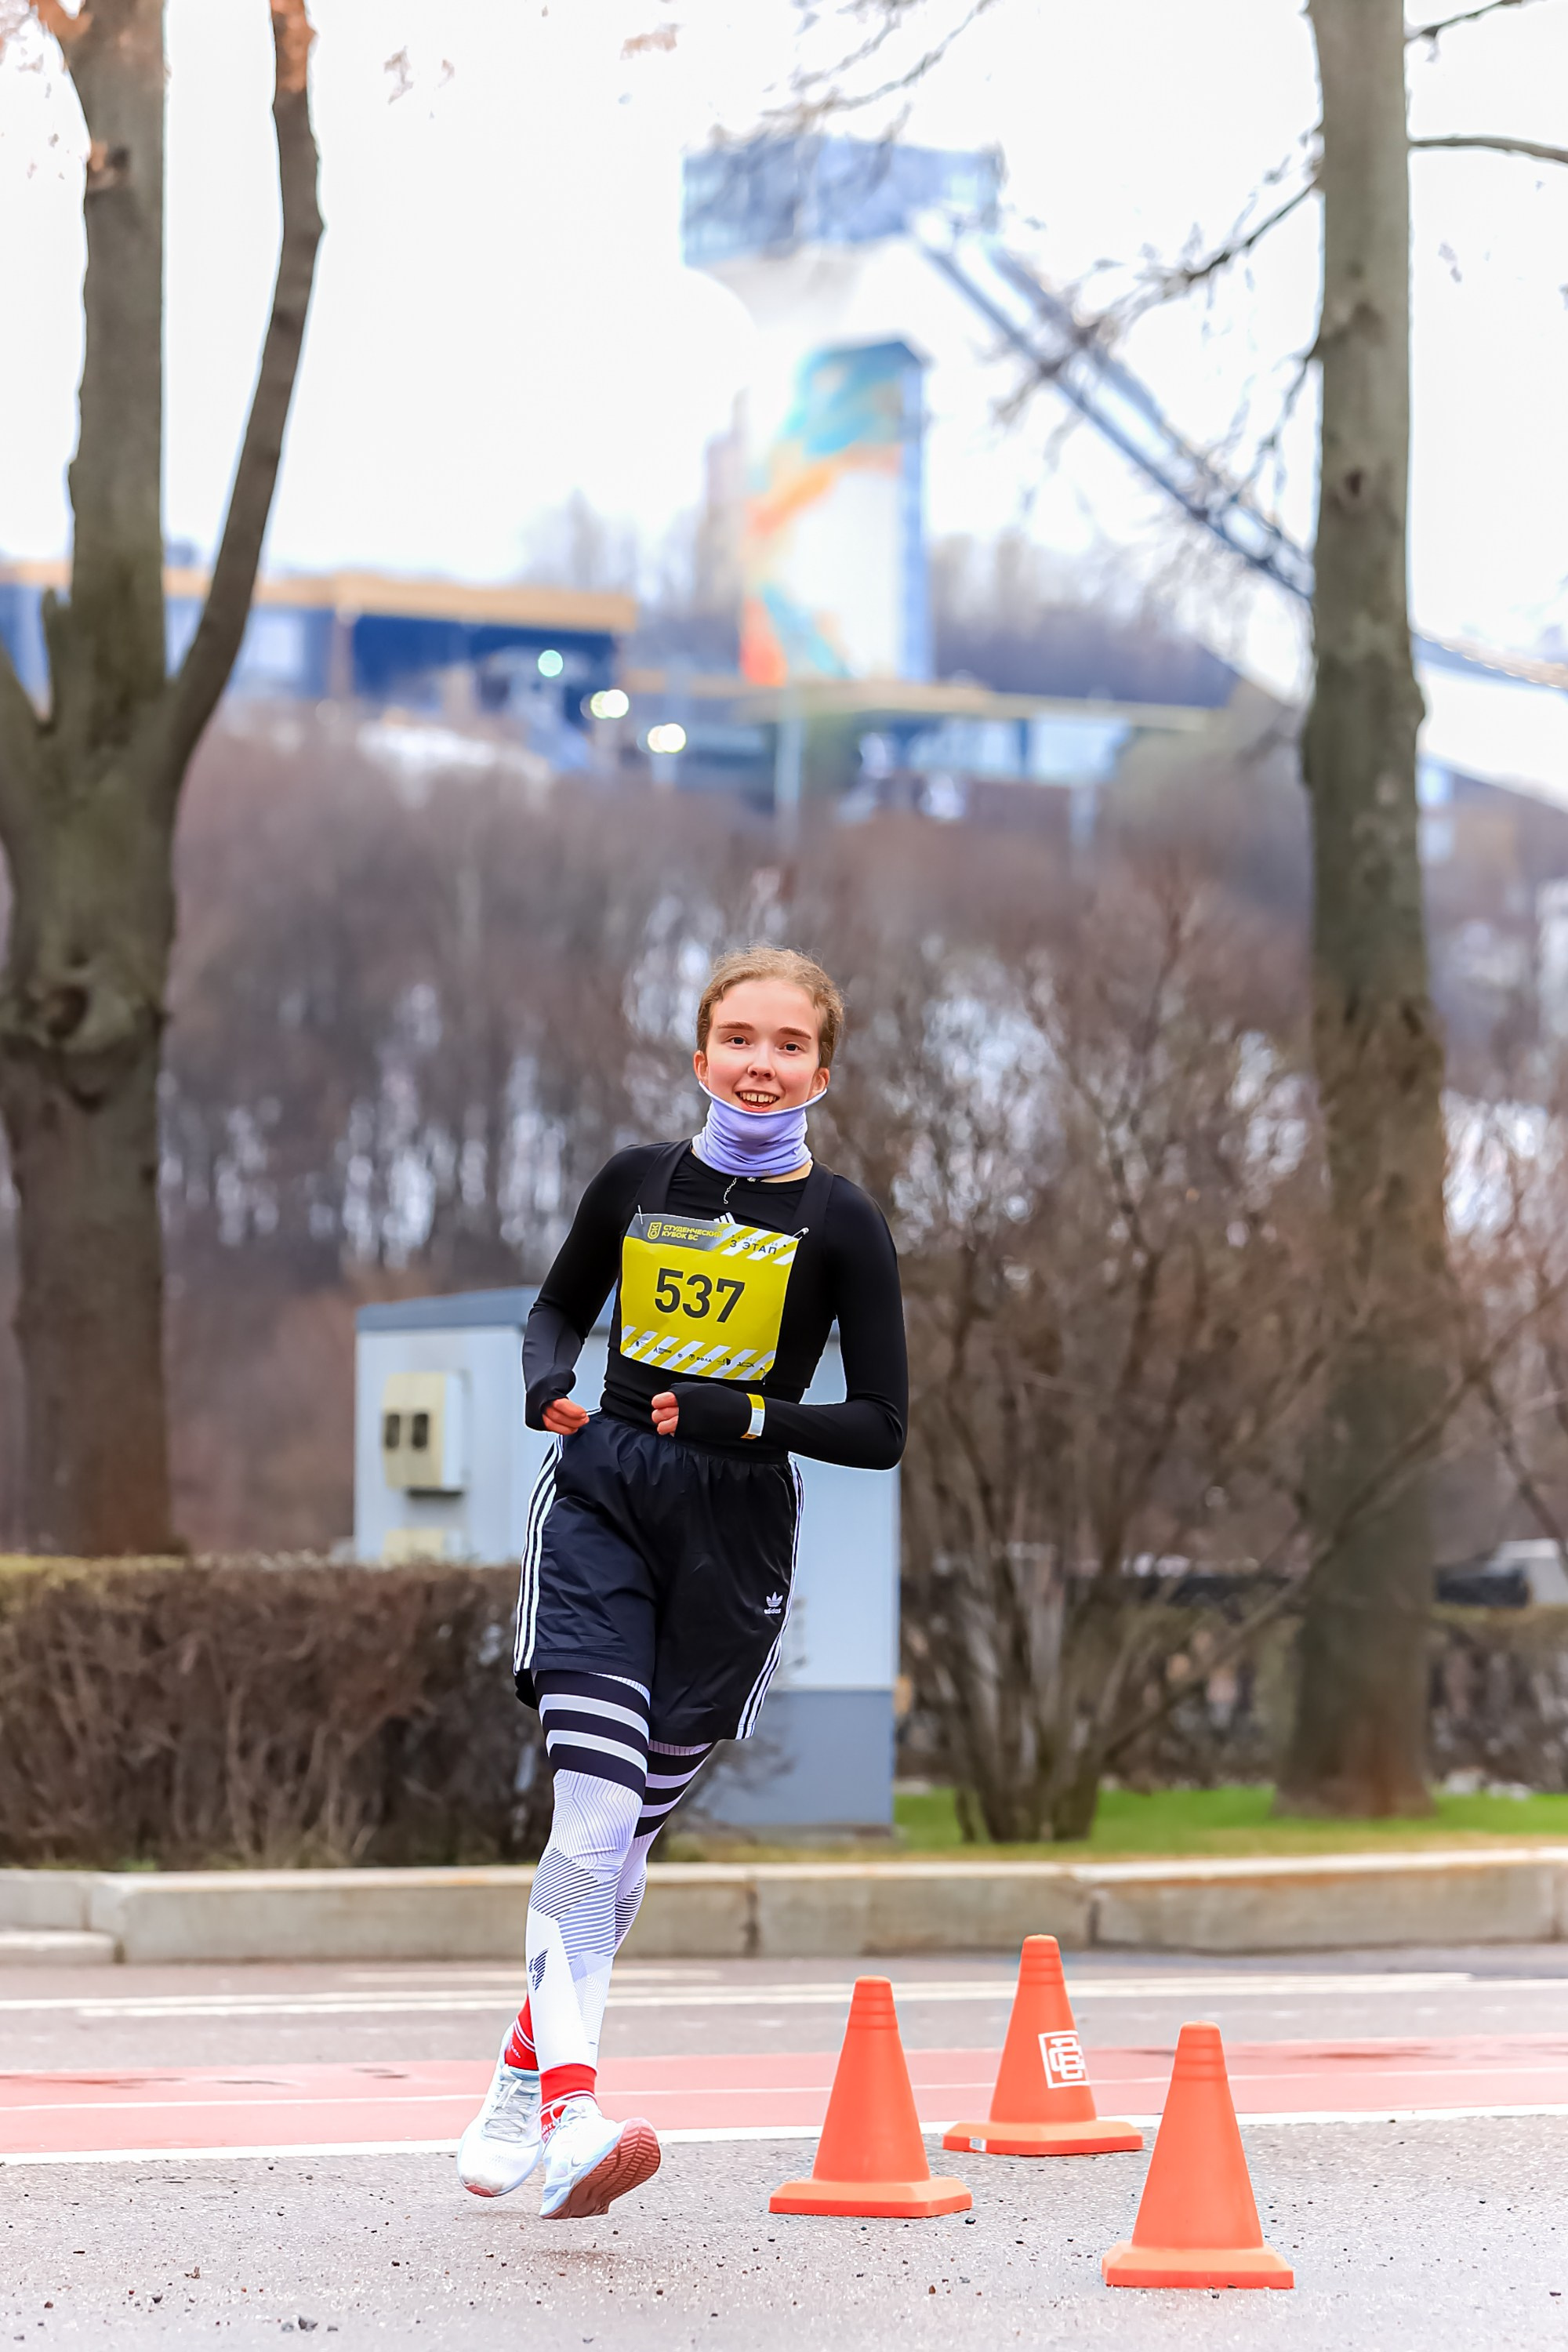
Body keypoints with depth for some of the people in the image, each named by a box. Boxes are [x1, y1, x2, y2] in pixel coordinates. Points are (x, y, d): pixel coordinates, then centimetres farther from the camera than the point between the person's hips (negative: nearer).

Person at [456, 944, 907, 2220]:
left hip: (735, 1537, 0)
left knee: (629, 1826, 9)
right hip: (600, 1501, 0)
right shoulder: (638, 1180, 4)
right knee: (594, 1802, -17)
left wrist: (743, 1417, -17)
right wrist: (547, 1378, -1)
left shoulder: (841, 1224, -2)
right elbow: (562, 1307, 21)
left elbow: (882, 1429, -3)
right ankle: (571, 2111, -23)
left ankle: (530, 2065, 30)